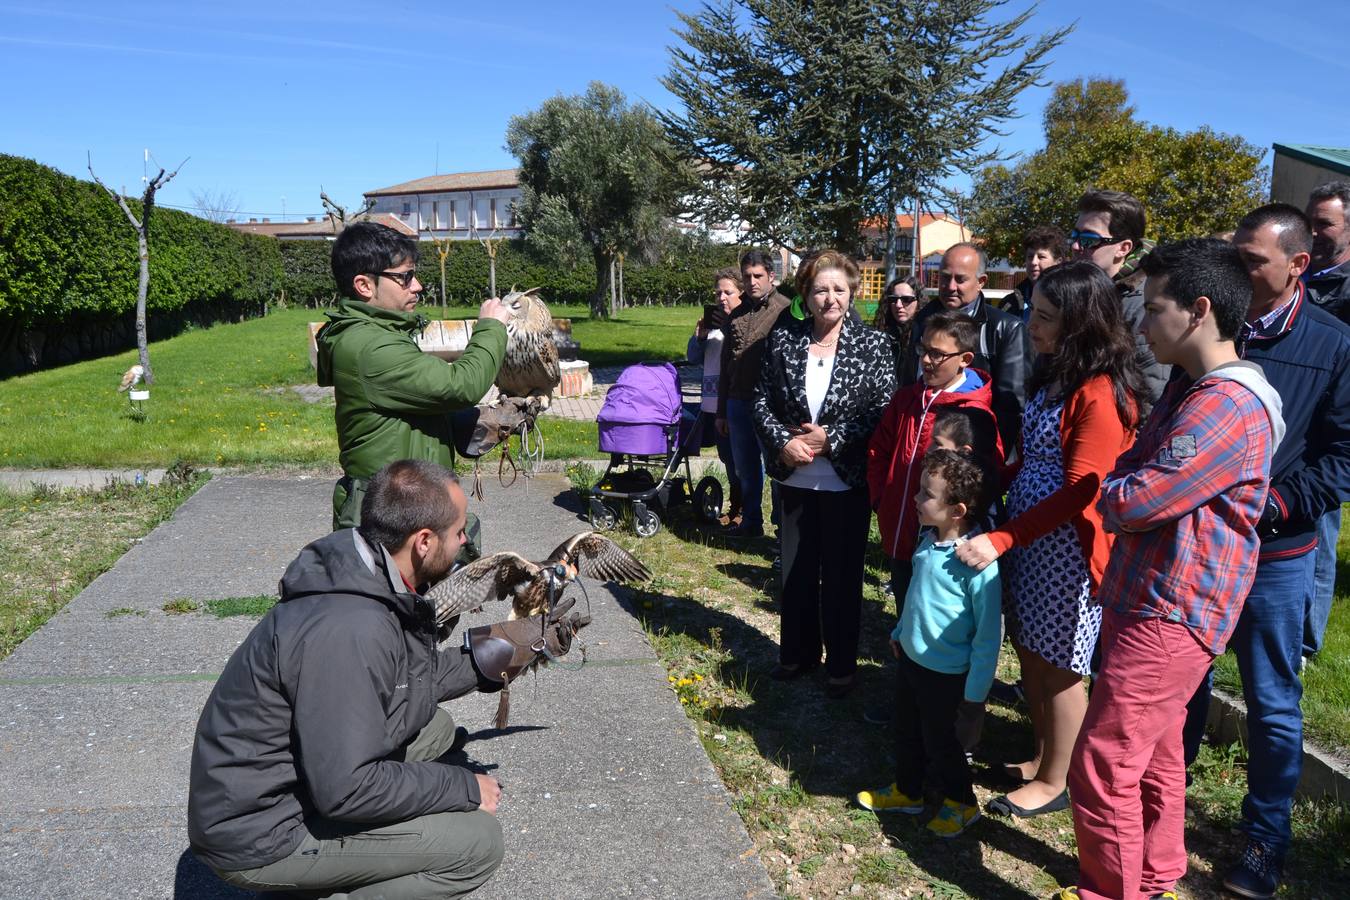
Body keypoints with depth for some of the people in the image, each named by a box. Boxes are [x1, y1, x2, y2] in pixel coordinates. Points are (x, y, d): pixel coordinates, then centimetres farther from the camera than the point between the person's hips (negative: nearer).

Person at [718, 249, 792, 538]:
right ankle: (750, 522, 30)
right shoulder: (738, 315, 14)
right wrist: (722, 411, 18)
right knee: (746, 470, 16)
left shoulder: (785, 311, -6)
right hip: (738, 404, 6)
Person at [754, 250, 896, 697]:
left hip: (847, 480, -3)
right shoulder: (783, 338, 0)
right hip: (795, 477, 3)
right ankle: (798, 652, 34)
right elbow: (762, 401, 2)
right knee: (797, 568, 15)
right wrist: (784, 442, -14)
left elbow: (884, 411, -10)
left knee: (842, 574, 9)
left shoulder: (873, 344, -7)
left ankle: (841, 663, 25)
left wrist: (831, 439, -17)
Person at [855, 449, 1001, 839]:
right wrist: (900, 632, 22)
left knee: (939, 739, 13)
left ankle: (961, 802, 38)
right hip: (911, 657, 8)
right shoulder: (929, 542, -5)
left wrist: (975, 690, -18)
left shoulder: (977, 561, -30)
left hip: (946, 672, -8)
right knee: (906, 730, 23)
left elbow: (989, 632, -23)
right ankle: (907, 791, 46)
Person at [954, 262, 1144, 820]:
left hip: (1067, 548, -9)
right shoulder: (1053, 376, 11)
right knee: (1031, 655, 17)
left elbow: (1080, 491, -22)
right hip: (1027, 537, 9)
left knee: (1059, 668, 5)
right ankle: (1043, 758, 35)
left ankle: (1054, 783, 21)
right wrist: (1005, 534, 8)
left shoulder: (1103, 394, -18)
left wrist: (1000, 539, -24)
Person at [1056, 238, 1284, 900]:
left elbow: (1132, 501, -26)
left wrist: (1114, 490, -4)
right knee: (1154, 754, 21)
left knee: (1102, 766, -2)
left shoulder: (1229, 404, -23)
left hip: (1169, 615, -10)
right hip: (1149, 602, 10)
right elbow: (1130, 470, 14)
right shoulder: (1189, 387, 11)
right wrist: (1124, 488, -8)